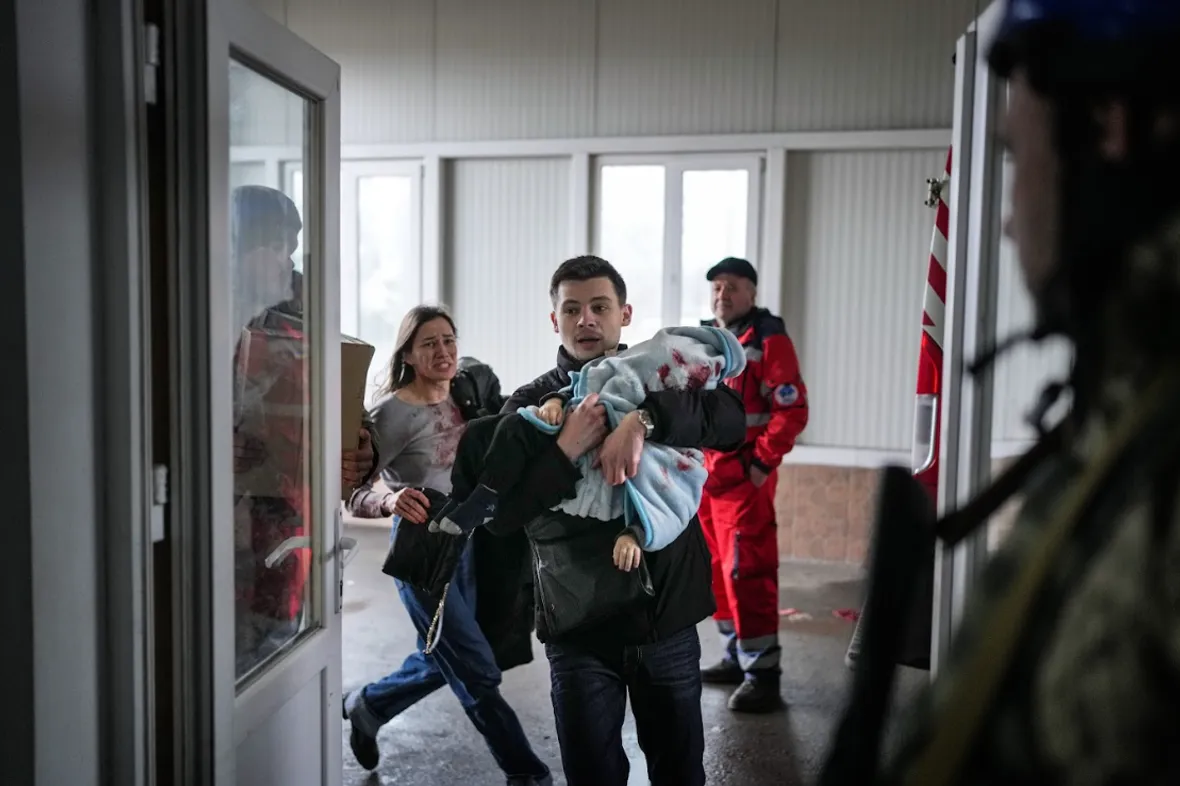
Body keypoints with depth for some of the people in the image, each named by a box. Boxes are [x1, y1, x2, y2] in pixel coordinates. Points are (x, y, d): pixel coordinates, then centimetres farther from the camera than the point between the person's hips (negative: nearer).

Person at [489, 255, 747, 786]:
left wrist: (643, 420, -31)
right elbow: (498, 513, -11)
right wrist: (566, 450, -24)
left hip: (669, 619, 2)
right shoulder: (531, 404, 0)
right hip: (580, 627, -1)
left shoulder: (659, 381, 3)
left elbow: (731, 419, -17)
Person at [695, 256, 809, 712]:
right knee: (719, 571, 14)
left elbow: (792, 410, -14)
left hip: (744, 477, -8)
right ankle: (737, 657, 27)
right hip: (705, 476, 8)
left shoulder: (769, 340, -8)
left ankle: (763, 675, -1)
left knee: (747, 573, -9)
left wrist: (763, 462, -18)